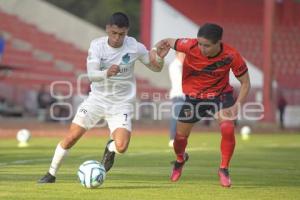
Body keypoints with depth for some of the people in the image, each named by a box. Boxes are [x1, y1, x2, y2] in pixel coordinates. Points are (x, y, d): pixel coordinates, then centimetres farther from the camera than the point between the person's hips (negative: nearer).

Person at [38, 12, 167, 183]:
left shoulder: (134, 47, -11)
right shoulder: (97, 45, -12)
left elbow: (156, 68, 2)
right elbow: (91, 74, -24)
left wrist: (160, 58, -21)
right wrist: (106, 73, -46)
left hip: (121, 103, -1)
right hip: (97, 99, 1)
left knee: (121, 147, -20)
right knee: (72, 137, -7)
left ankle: (110, 149, 18)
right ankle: (51, 174, 13)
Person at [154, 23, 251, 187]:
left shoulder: (231, 56, -25)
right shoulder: (191, 46, -25)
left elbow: (245, 83, -13)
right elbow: (167, 42, -8)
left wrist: (237, 106, -26)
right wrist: (157, 49, -32)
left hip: (220, 94, -1)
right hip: (192, 95, 1)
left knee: (228, 129, -25)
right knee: (180, 136, 8)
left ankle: (224, 169, -3)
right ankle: (180, 159, 45)